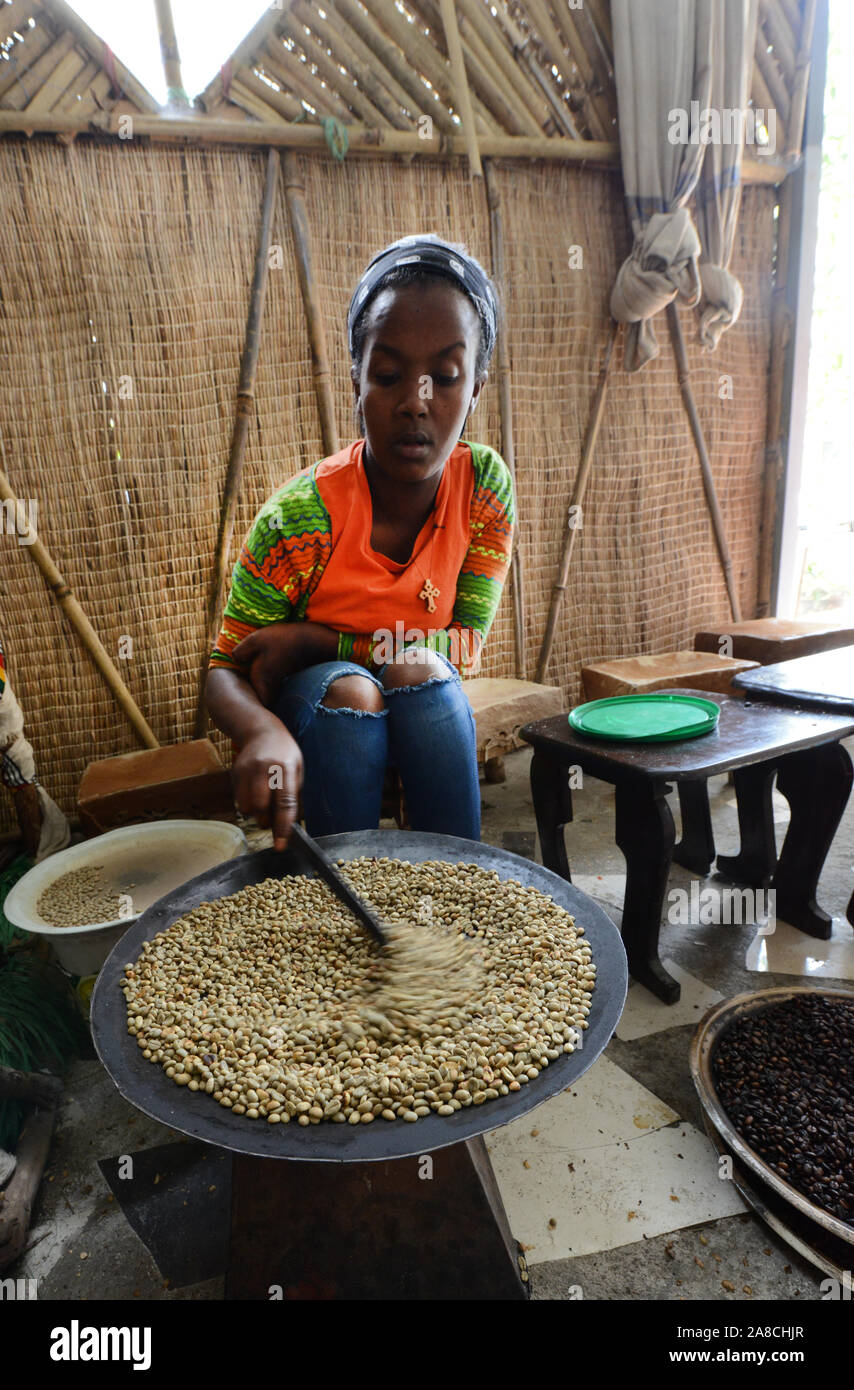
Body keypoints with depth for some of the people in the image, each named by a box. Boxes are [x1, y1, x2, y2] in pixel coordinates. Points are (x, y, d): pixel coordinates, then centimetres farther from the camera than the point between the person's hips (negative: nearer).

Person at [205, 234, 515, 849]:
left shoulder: (486, 485, -16)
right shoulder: (300, 517, -25)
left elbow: (467, 646, -18)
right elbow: (226, 671, -19)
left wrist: (312, 641, -24)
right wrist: (263, 731, -44)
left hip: (424, 708, 2)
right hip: (312, 710, -1)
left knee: (423, 673, -30)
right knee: (346, 687, -32)